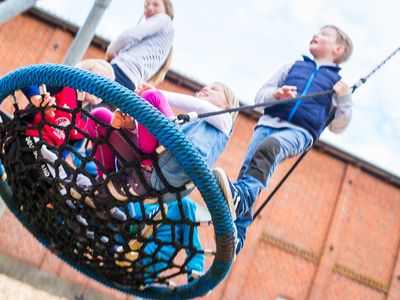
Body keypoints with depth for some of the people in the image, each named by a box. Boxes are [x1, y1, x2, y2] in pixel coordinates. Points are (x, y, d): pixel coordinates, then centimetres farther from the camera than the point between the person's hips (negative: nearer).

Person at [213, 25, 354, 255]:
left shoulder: (338, 83, 20)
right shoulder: (293, 67, 28)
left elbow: (337, 127, 15)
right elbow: (261, 95, 22)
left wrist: (345, 101, -3)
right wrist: (276, 94, -2)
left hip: (300, 132, -4)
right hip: (269, 122, 4)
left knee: (269, 147, -36)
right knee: (248, 169, -16)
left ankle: (240, 196, -56)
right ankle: (237, 236, -14)